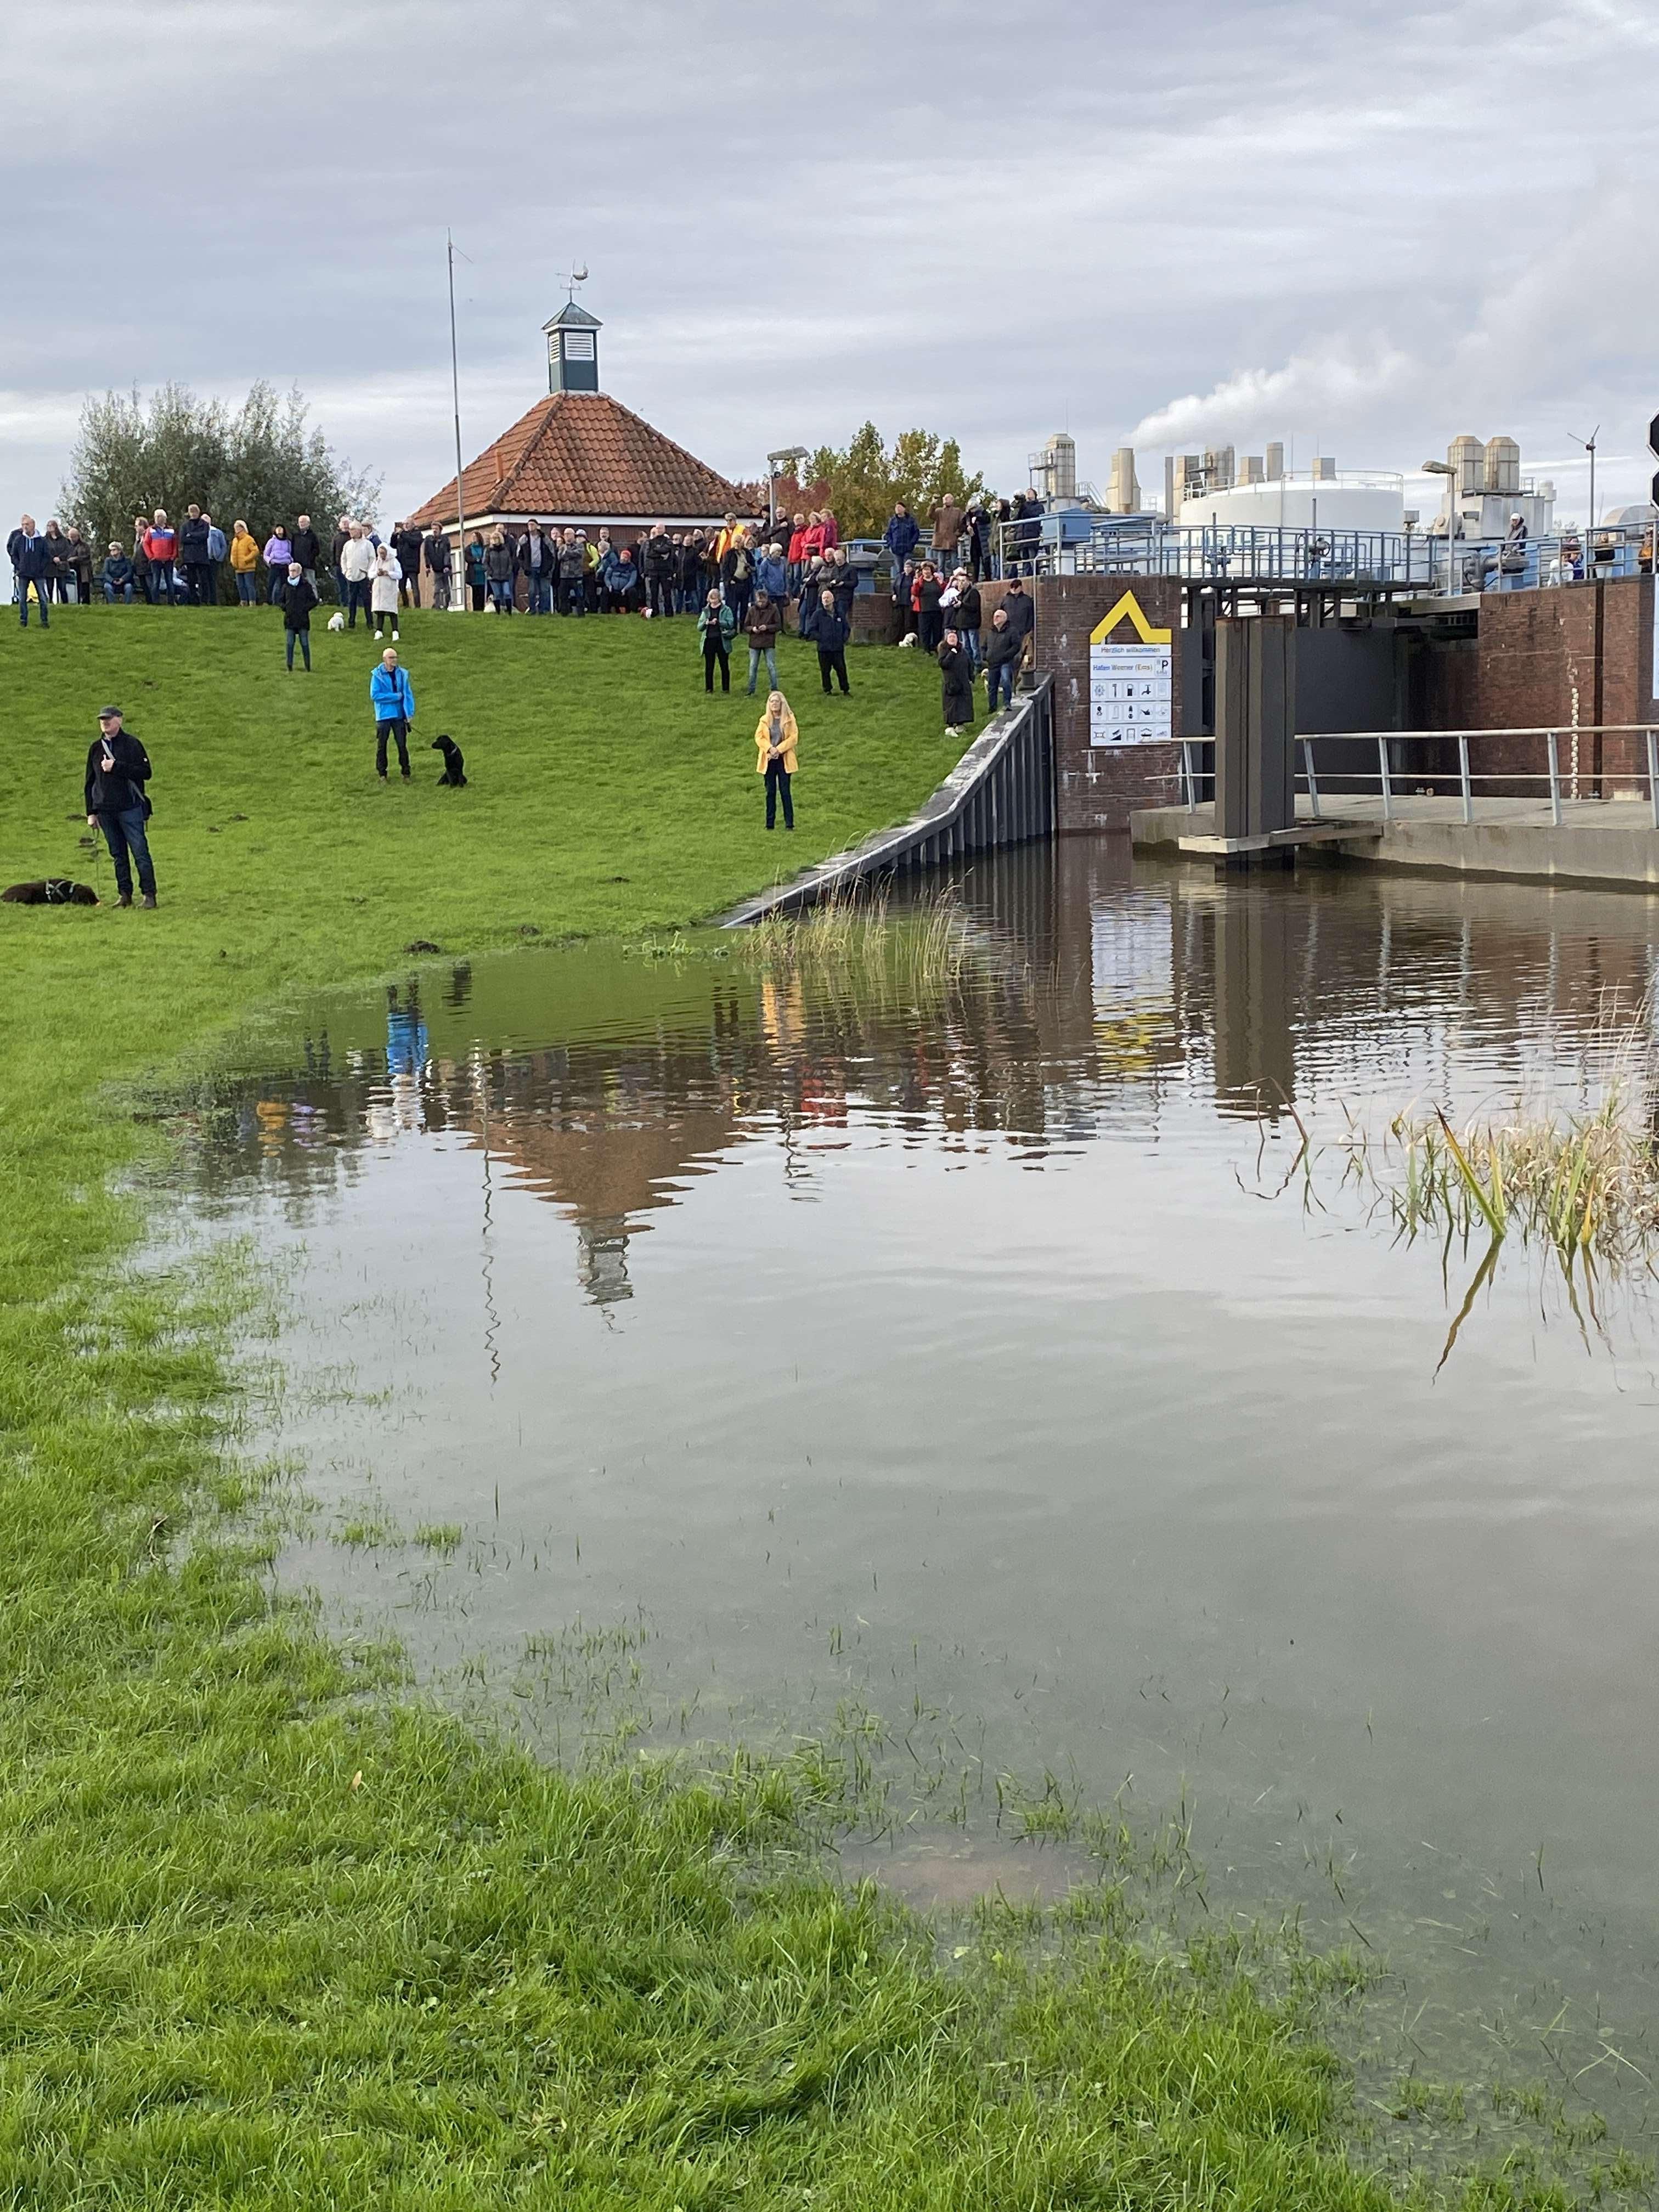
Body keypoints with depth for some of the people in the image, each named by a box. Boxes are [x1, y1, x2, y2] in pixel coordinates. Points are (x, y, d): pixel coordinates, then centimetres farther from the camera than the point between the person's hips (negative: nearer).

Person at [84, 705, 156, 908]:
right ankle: (124, 894, 13)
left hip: (130, 808, -5)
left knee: (140, 851, -7)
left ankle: (148, 893, -4)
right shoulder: (96, 748, 12)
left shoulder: (131, 744, -1)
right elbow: (90, 782, 16)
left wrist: (116, 767, -16)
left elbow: (146, 772, -10)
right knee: (118, 855, 8)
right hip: (105, 811, 5)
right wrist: (91, 812, 11)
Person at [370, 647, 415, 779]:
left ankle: (405, 772, 13)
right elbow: (374, 695, -12)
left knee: (402, 745, 4)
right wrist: (396, 696, -13)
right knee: (382, 746, 5)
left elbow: (408, 694, 2)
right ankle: (382, 773, 14)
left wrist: (410, 713, -8)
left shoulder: (402, 674, 2)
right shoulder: (377, 675, -6)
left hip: (399, 715, 2)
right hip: (383, 715, -2)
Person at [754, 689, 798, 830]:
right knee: (770, 792, 6)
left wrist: (779, 749, -14)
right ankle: (770, 823, 10)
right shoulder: (764, 720, 7)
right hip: (769, 760, 2)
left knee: (785, 791, -4)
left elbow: (793, 737, -5)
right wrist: (770, 749, -13)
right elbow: (759, 737, 2)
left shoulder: (789, 719, 0)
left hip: (784, 759, -2)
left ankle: (789, 823, 0)